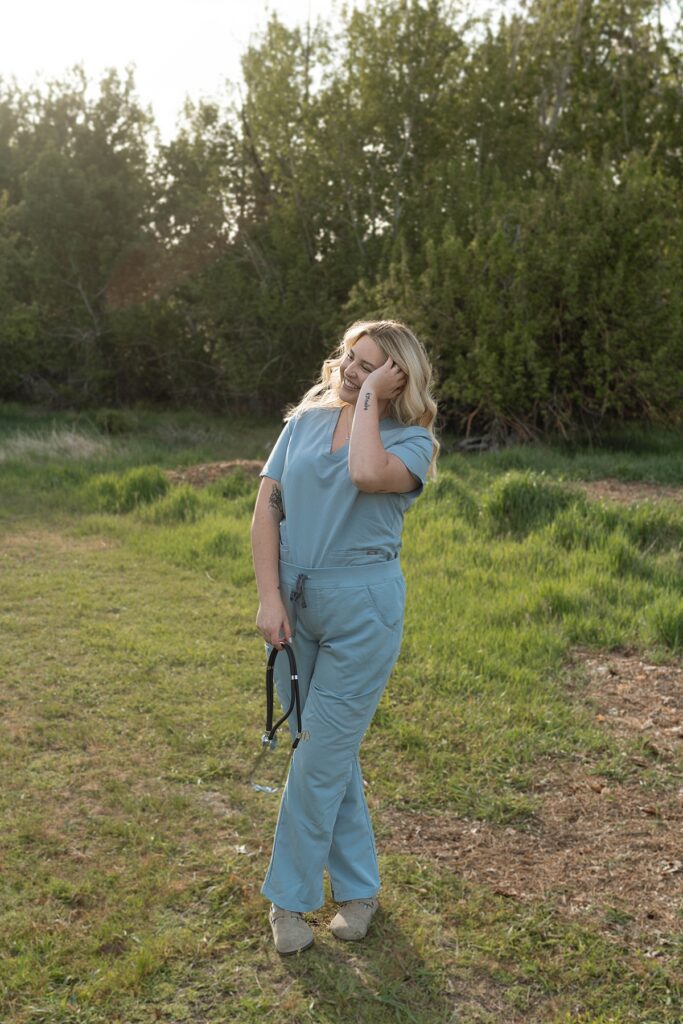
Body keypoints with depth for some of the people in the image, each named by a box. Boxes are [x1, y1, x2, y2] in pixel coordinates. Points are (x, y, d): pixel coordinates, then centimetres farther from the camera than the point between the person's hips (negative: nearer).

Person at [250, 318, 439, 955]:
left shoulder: (412, 442, -5)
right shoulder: (304, 422, 6)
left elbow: (368, 474, -29)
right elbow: (266, 508, 1)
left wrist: (368, 400, -16)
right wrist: (270, 598, -8)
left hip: (362, 609, -4)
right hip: (293, 602, 4)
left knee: (320, 755, 1)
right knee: (333, 751, 14)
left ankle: (289, 897, 20)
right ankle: (358, 888, 31)